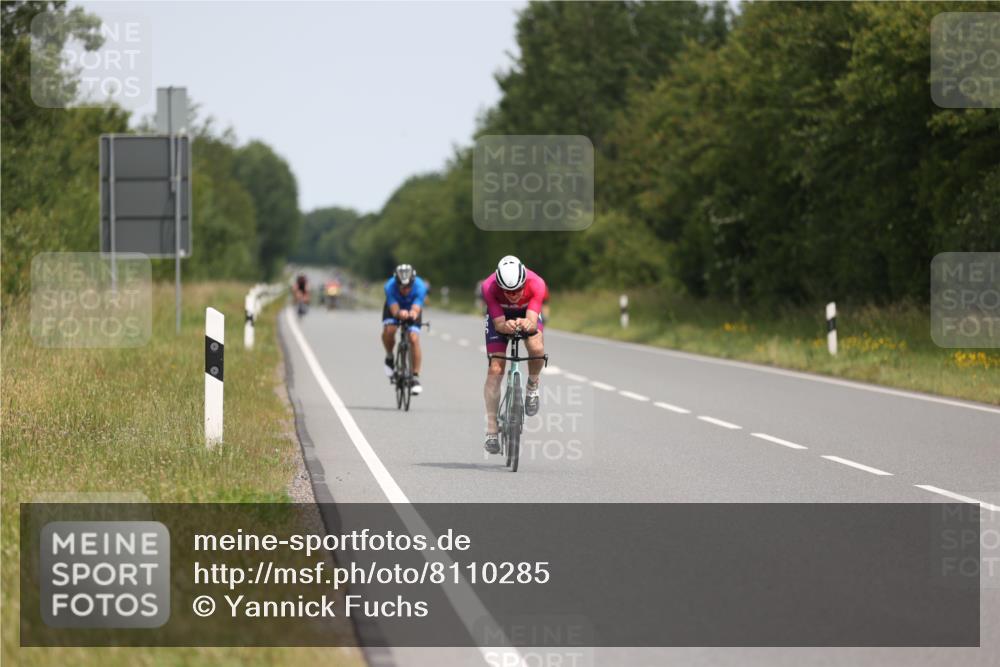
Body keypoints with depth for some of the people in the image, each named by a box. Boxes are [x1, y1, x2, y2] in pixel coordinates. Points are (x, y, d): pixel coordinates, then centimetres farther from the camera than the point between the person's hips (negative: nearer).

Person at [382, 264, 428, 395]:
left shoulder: (420, 287, -36)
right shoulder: (390, 286, -36)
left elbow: (416, 309, -44)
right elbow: (394, 310, -41)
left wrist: (413, 314, -69)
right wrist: (400, 313, -65)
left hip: (412, 308, 0)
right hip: (394, 307, 0)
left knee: (414, 339, -19)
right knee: (388, 330, -29)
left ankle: (416, 377, -10)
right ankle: (389, 358, 1)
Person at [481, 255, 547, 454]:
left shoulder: (536, 284, -37)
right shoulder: (489, 287, -36)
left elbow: (532, 323, -41)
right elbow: (499, 323, -34)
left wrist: (527, 324, -64)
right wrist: (506, 326, -57)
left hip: (527, 313, 0)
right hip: (500, 315, 0)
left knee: (536, 348, -31)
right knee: (495, 369, -13)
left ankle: (532, 386, 1)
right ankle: (491, 431, -7)